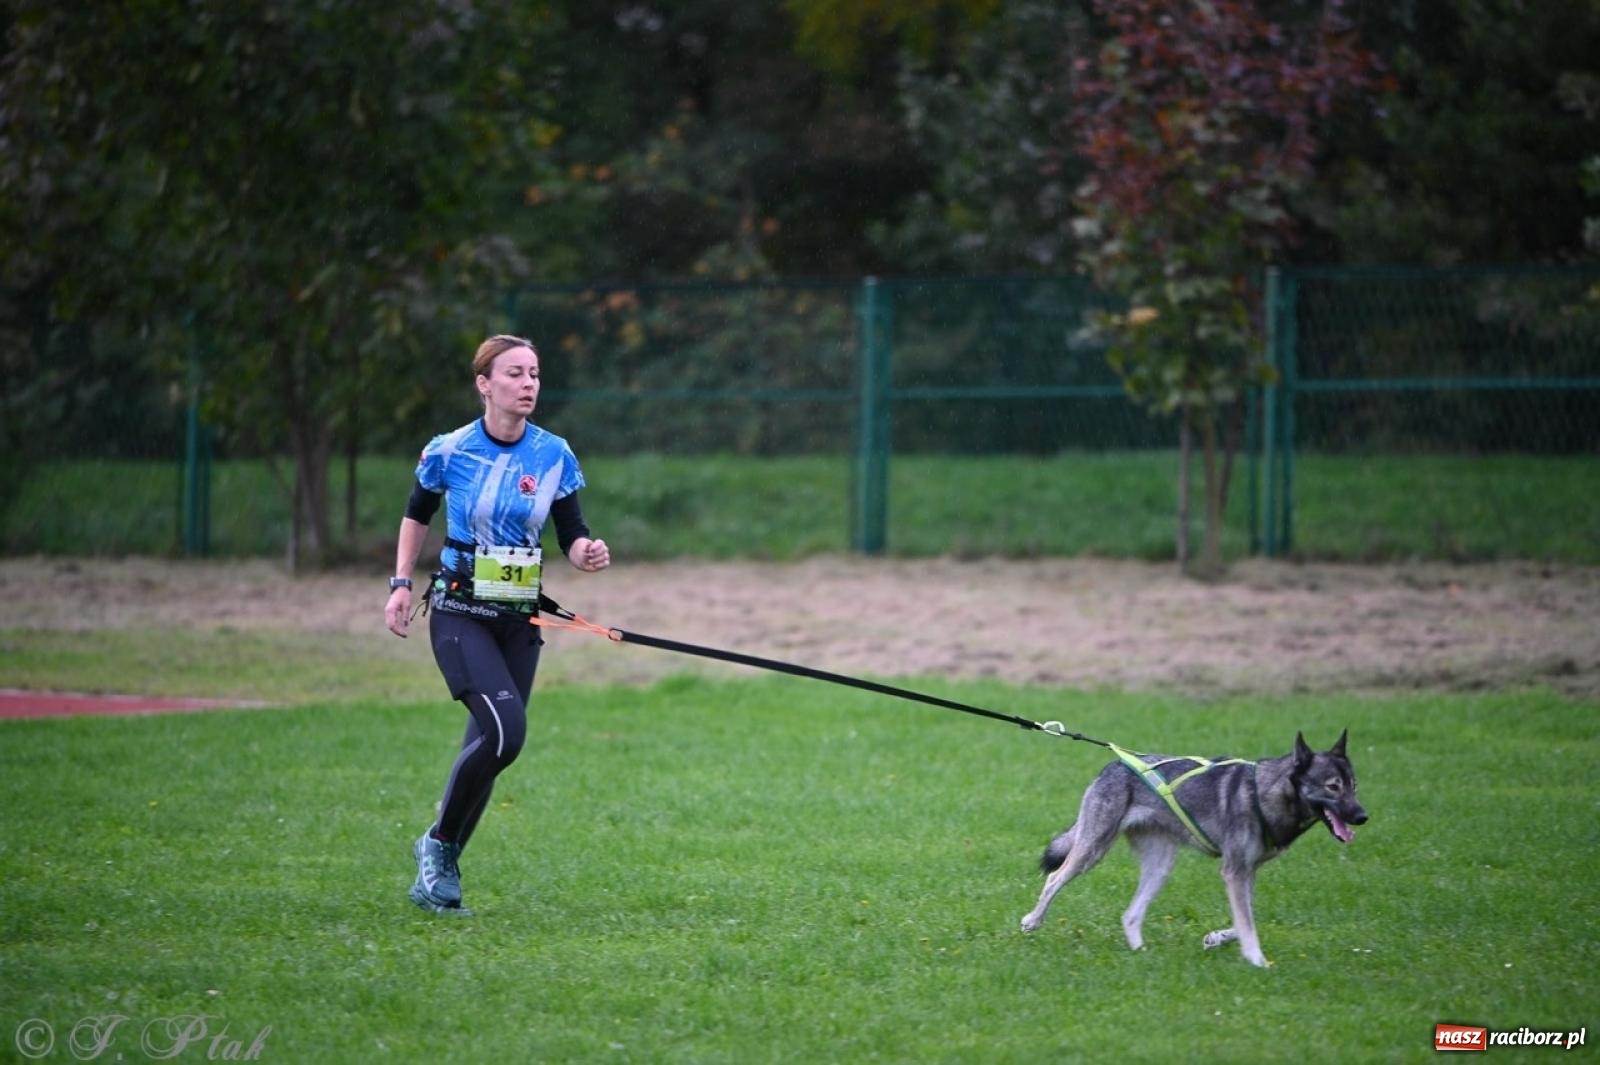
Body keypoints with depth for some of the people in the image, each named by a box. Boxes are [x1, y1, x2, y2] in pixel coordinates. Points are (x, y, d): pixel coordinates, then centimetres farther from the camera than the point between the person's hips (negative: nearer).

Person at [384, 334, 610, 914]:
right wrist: (401, 584, 3)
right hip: (460, 613, -4)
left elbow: (572, 536, 3)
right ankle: (439, 843, -2)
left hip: (519, 620, 4)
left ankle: (440, 864, 22)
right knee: (504, 729, -22)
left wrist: (588, 554, -19)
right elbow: (416, 515, 10)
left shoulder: (554, 456, 0)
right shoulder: (449, 452, -7)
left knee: (491, 745, 4)